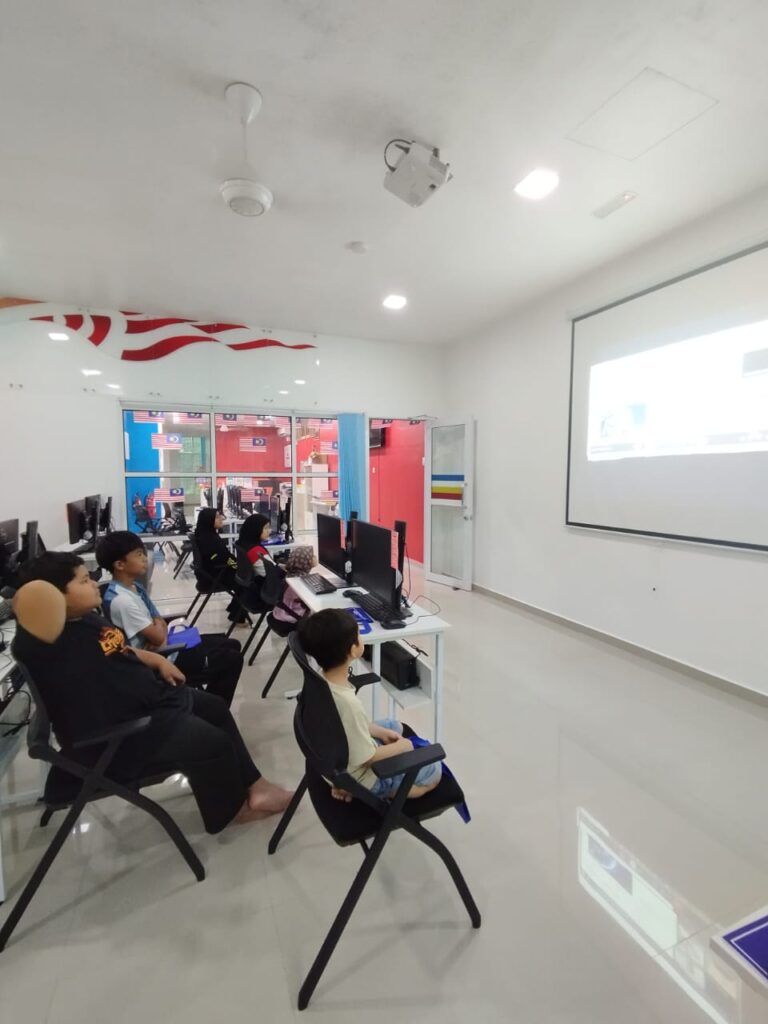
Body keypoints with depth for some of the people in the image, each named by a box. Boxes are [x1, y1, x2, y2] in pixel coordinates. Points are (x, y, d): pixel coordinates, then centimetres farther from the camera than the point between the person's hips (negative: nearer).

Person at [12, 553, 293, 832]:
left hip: (147, 699, 11)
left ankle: (252, 785, 24)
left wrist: (157, 661, 8)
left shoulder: (88, 618, 5)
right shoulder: (54, 636, -26)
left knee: (215, 708, 14)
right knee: (212, 743, -14)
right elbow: (35, 599, -48)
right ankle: (233, 808, 16)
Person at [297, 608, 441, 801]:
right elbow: (366, 758, -25)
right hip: (359, 776, -7)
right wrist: (402, 747, -10)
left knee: (395, 726, 27)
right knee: (434, 771, 7)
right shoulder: (348, 703, -38)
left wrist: (380, 732, 3)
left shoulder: (320, 681, -14)